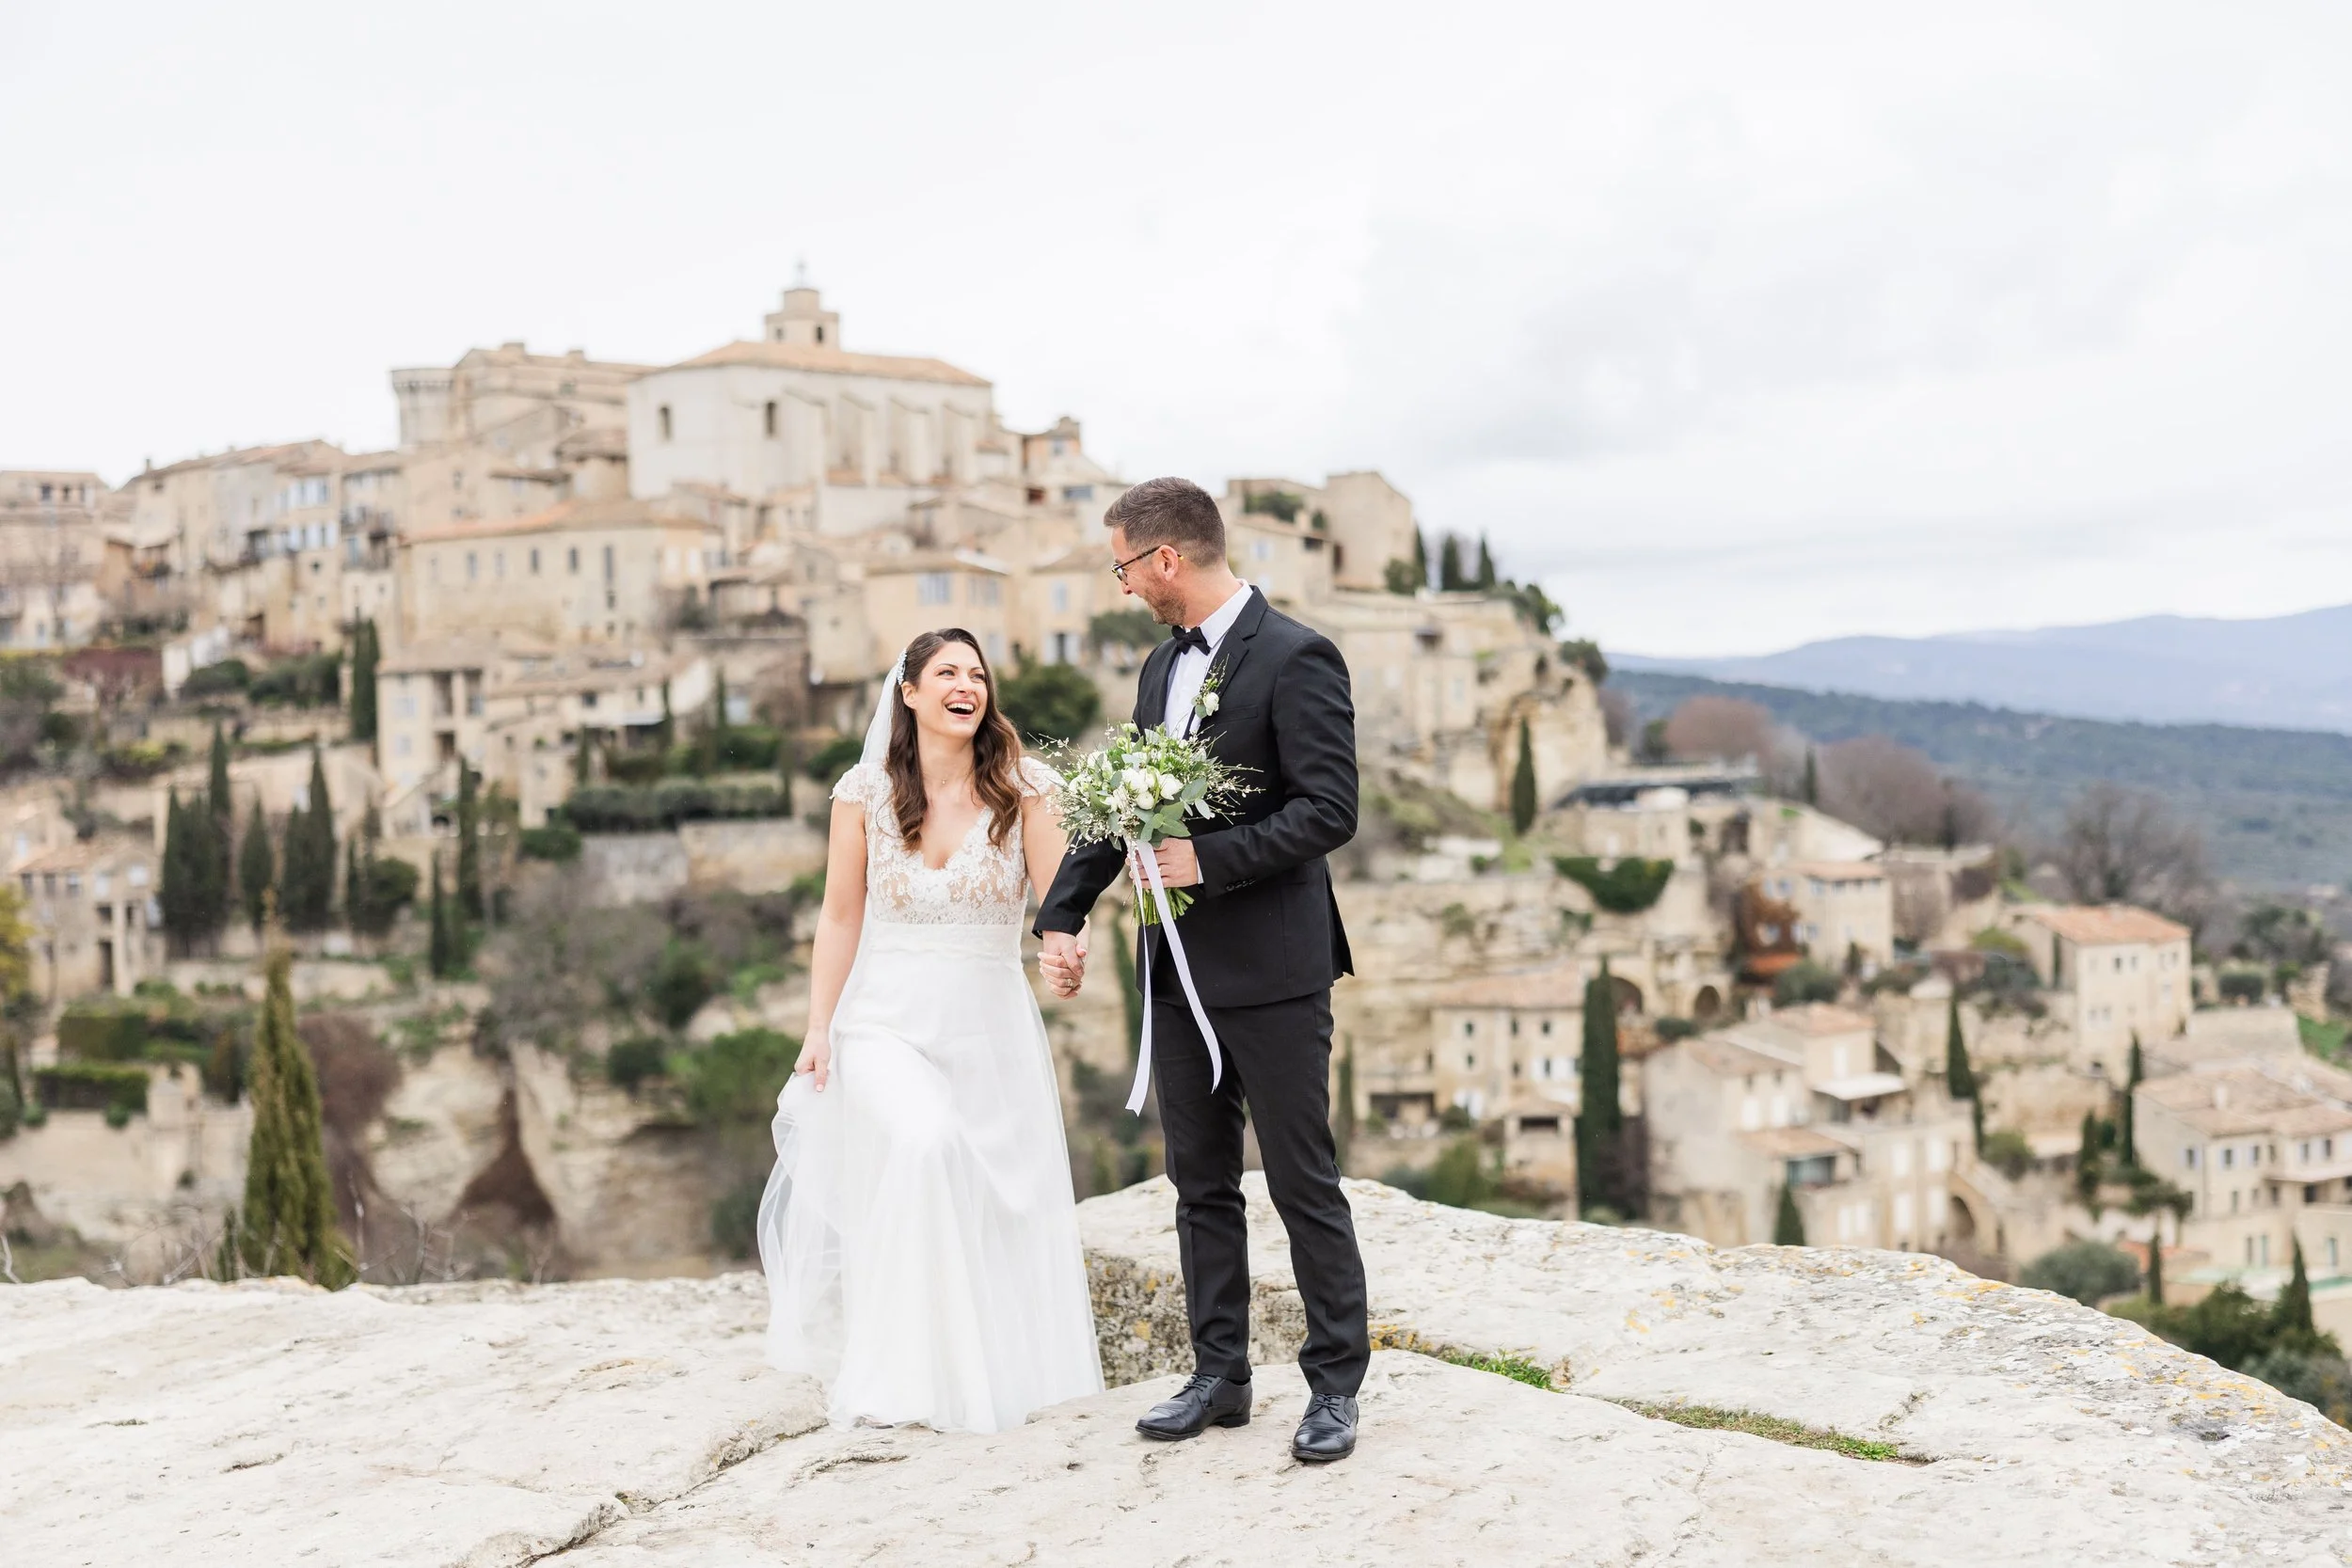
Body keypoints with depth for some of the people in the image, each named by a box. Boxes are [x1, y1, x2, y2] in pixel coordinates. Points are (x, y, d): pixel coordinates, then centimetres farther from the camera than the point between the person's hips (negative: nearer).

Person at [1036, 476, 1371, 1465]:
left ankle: (1336, 1384, 12)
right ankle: (1219, 1375, 22)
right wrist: (1060, 915, 10)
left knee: (1304, 1184, 1)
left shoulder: (1295, 658, -12)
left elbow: (1330, 811, -18)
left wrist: (1209, 860, -21)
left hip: (1273, 971, -8)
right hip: (1180, 969, 8)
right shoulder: (1162, 668, 13)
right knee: (1200, 1184, 12)